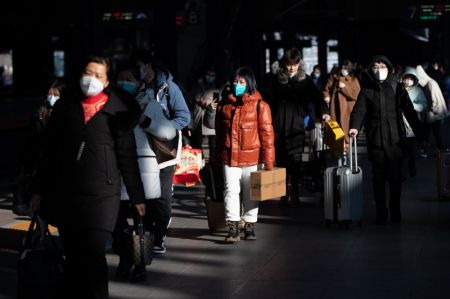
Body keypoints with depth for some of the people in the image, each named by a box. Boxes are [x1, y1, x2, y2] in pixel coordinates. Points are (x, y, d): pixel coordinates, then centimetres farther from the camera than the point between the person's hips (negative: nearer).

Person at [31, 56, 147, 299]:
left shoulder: (117, 111, 1)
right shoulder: (65, 106, 8)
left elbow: (127, 158, 4)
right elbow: (49, 152, 11)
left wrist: (137, 197, 4)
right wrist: (39, 190, 10)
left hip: (102, 196, -3)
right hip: (64, 195, 3)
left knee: (93, 256, -10)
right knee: (73, 258, 9)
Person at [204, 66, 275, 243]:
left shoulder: (259, 105, -3)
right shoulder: (225, 103, 8)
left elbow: (266, 133, -4)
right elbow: (213, 125, 18)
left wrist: (268, 162, -8)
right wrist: (211, 111, -4)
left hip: (251, 157, -2)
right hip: (229, 157, 2)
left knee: (250, 193, 9)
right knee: (231, 190, -4)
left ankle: (250, 227, 20)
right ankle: (233, 229, -3)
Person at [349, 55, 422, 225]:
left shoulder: (397, 88, 6)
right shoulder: (367, 90, 7)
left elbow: (409, 112, 2)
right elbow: (359, 110, -5)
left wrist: (419, 134, -5)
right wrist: (355, 127, -25)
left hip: (395, 140, 0)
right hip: (375, 142, 1)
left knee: (395, 178, 0)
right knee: (378, 178, 3)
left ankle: (395, 211, 12)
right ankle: (381, 212, 12)